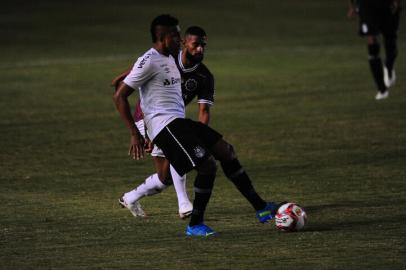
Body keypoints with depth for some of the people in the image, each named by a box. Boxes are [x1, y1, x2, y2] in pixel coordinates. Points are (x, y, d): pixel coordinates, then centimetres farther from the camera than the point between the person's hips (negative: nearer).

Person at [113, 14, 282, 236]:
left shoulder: (169, 58, 18)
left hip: (179, 122, 10)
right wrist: (134, 134, -16)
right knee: (207, 164, -18)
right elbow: (119, 96, -13)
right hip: (164, 125, -10)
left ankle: (261, 209, 9)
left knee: (226, 151, 6)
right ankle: (195, 225, -6)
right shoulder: (149, 61, -12)